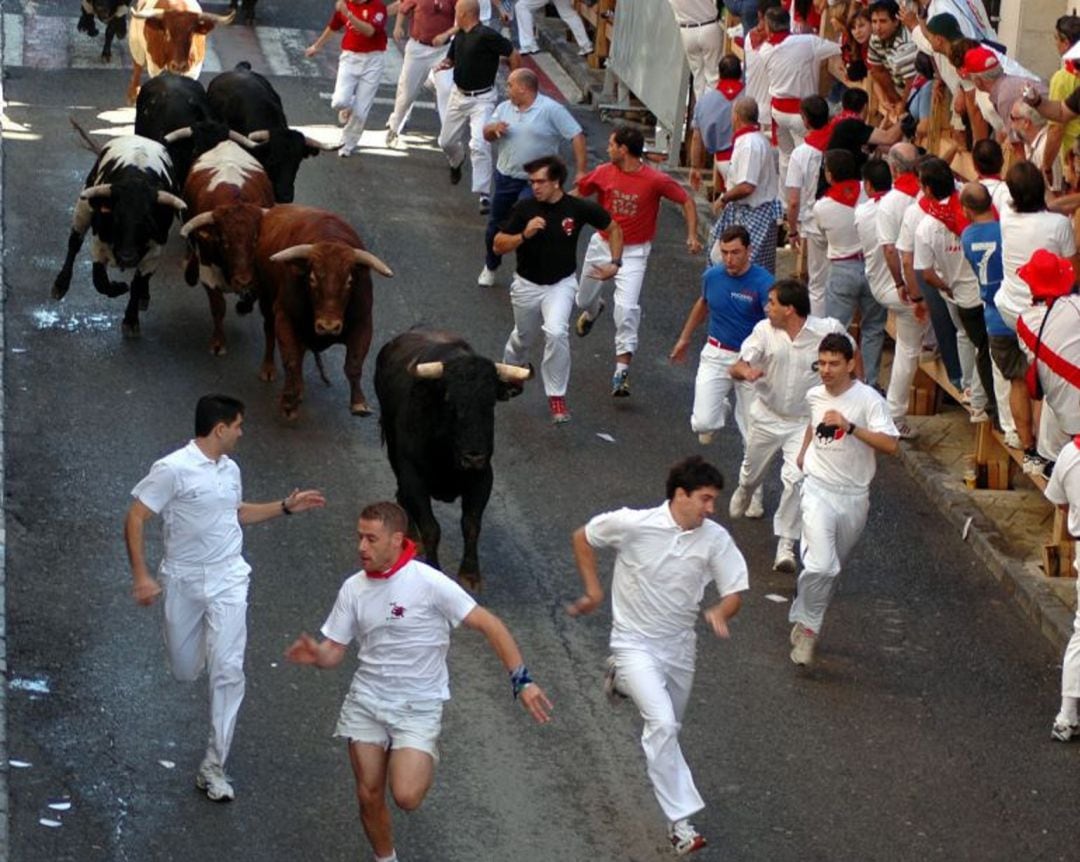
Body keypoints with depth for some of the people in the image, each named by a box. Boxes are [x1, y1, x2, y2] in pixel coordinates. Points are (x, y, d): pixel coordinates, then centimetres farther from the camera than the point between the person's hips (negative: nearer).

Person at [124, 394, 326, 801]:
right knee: (185, 672, 10)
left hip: (227, 581, 3)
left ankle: (213, 767, -5)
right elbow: (135, 519, -14)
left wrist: (286, 506, 20)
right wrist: (141, 576, -21)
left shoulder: (230, 470, 6)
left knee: (228, 670, -9)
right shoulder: (173, 469, -16)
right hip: (183, 581, -3)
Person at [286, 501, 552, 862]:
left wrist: (521, 680, -22)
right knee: (369, 796, 4)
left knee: (406, 797, -19)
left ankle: (423, 765, 15)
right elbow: (334, 651, 4)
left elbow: (488, 625, -15)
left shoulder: (429, 583, -16)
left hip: (418, 706, -4)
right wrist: (316, 655, -21)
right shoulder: (353, 588, -1)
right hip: (367, 700, 4)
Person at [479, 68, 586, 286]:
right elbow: (487, 135, 12)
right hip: (505, 177, 6)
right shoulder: (505, 108, 6)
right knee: (496, 225, 16)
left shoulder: (550, 110, -13)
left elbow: (577, 137, -16)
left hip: (535, 183, -6)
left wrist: (581, 172, -22)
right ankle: (490, 267, 38)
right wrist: (494, 128, -14)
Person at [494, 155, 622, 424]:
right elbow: (498, 245, -14)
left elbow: (613, 228, 2)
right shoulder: (524, 208, -16)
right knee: (524, 337, 21)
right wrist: (524, 235, -31)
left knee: (556, 332, -26)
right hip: (527, 285, 2)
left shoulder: (579, 208, -15)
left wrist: (615, 263, -7)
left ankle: (556, 396, -12)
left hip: (560, 284, -2)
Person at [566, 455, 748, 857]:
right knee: (662, 723, -24)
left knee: (668, 726, 23)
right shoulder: (633, 524, -18)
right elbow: (582, 537, 0)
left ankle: (622, 679, 53)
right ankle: (680, 821, -20)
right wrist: (593, 590, 0)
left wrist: (719, 612, -27)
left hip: (679, 643, 5)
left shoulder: (715, 538, -10)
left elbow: (735, 592, -5)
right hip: (635, 640, -5)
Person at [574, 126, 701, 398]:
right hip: (602, 244, 4)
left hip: (634, 252, -4)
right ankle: (593, 310, 62)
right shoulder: (603, 174, -8)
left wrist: (692, 236, -15)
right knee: (583, 300, 21)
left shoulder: (656, 180, -18)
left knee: (626, 307, -21)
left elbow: (686, 201, -7)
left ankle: (622, 372, -19)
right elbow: (577, 194, 8)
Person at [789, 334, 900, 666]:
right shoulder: (815, 395, 2)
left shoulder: (868, 399, -13)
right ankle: (807, 626, -3)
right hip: (818, 489, 0)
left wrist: (850, 427, -30)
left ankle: (806, 621, 34)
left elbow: (891, 445, -23)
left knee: (833, 567, 15)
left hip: (854, 495, 0)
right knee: (821, 566, -19)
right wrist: (804, 452, 28)